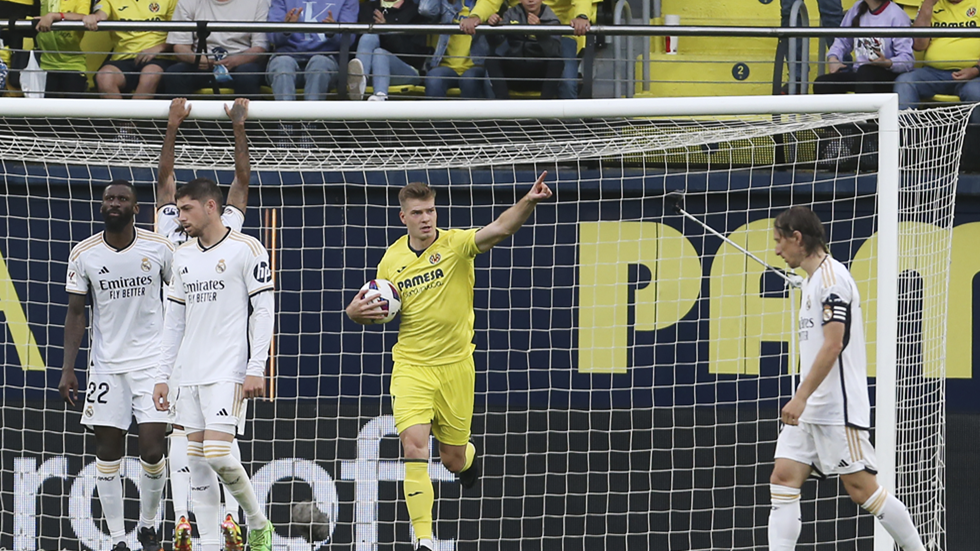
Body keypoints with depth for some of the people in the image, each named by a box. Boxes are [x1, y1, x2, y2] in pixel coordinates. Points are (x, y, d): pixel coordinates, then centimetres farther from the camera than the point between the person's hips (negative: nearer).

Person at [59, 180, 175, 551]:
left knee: (152, 451, -7)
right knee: (108, 453, 0)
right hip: (106, 364, 1)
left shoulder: (160, 249, -3)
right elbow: (76, 312, 3)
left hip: (153, 362, -1)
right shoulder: (83, 255, -2)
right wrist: (68, 368, -4)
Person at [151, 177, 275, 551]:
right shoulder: (183, 256, 14)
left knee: (217, 454, -16)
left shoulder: (246, 250, -5)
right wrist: (162, 375, 14)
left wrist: (256, 369, -13)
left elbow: (263, 310, -7)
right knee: (197, 460, 1)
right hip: (191, 376, 7)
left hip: (229, 373, -7)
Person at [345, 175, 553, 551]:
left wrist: (528, 203, -47)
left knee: (453, 459, 9)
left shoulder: (455, 244, -9)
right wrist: (358, 312, -7)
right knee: (414, 446, -19)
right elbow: (381, 312, 16)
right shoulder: (392, 259, 2)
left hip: (455, 365, -1)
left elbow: (499, 230, -28)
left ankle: (468, 457, 50)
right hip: (411, 367, 1)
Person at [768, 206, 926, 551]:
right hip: (810, 410, 10)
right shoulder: (814, 279, 18)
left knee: (861, 488, -7)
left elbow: (833, 344, -20)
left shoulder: (831, 277, -12)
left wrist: (801, 397, -23)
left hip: (838, 408, -10)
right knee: (784, 479, -1)